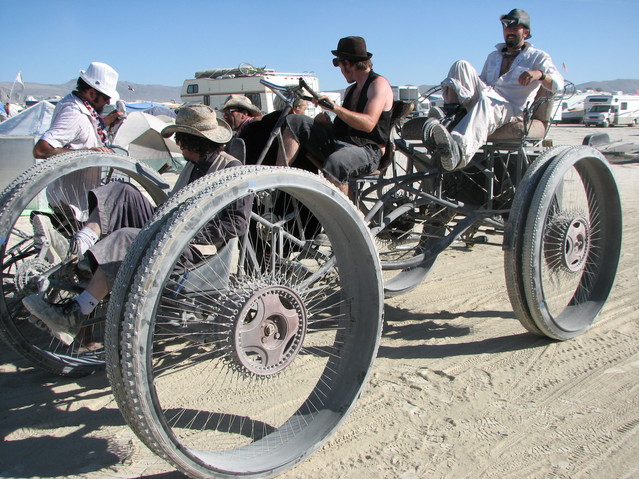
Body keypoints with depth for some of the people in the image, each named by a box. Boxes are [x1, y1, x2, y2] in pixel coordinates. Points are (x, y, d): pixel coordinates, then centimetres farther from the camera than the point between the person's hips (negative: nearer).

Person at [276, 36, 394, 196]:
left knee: (335, 163, -42)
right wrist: (326, 122, -1)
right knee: (295, 122, -4)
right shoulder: (351, 90, 23)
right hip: (338, 143, 8)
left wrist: (335, 107, -25)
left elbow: (368, 124, -19)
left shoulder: (379, 83, -3)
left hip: (367, 151, -8)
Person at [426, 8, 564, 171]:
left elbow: (558, 84, 2)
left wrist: (539, 74, -21)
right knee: (462, 66, -12)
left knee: (485, 101, -41)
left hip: (511, 107, -5)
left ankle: (460, 150, -69)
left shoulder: (537, 57, 18)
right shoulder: (493, 56, 35)